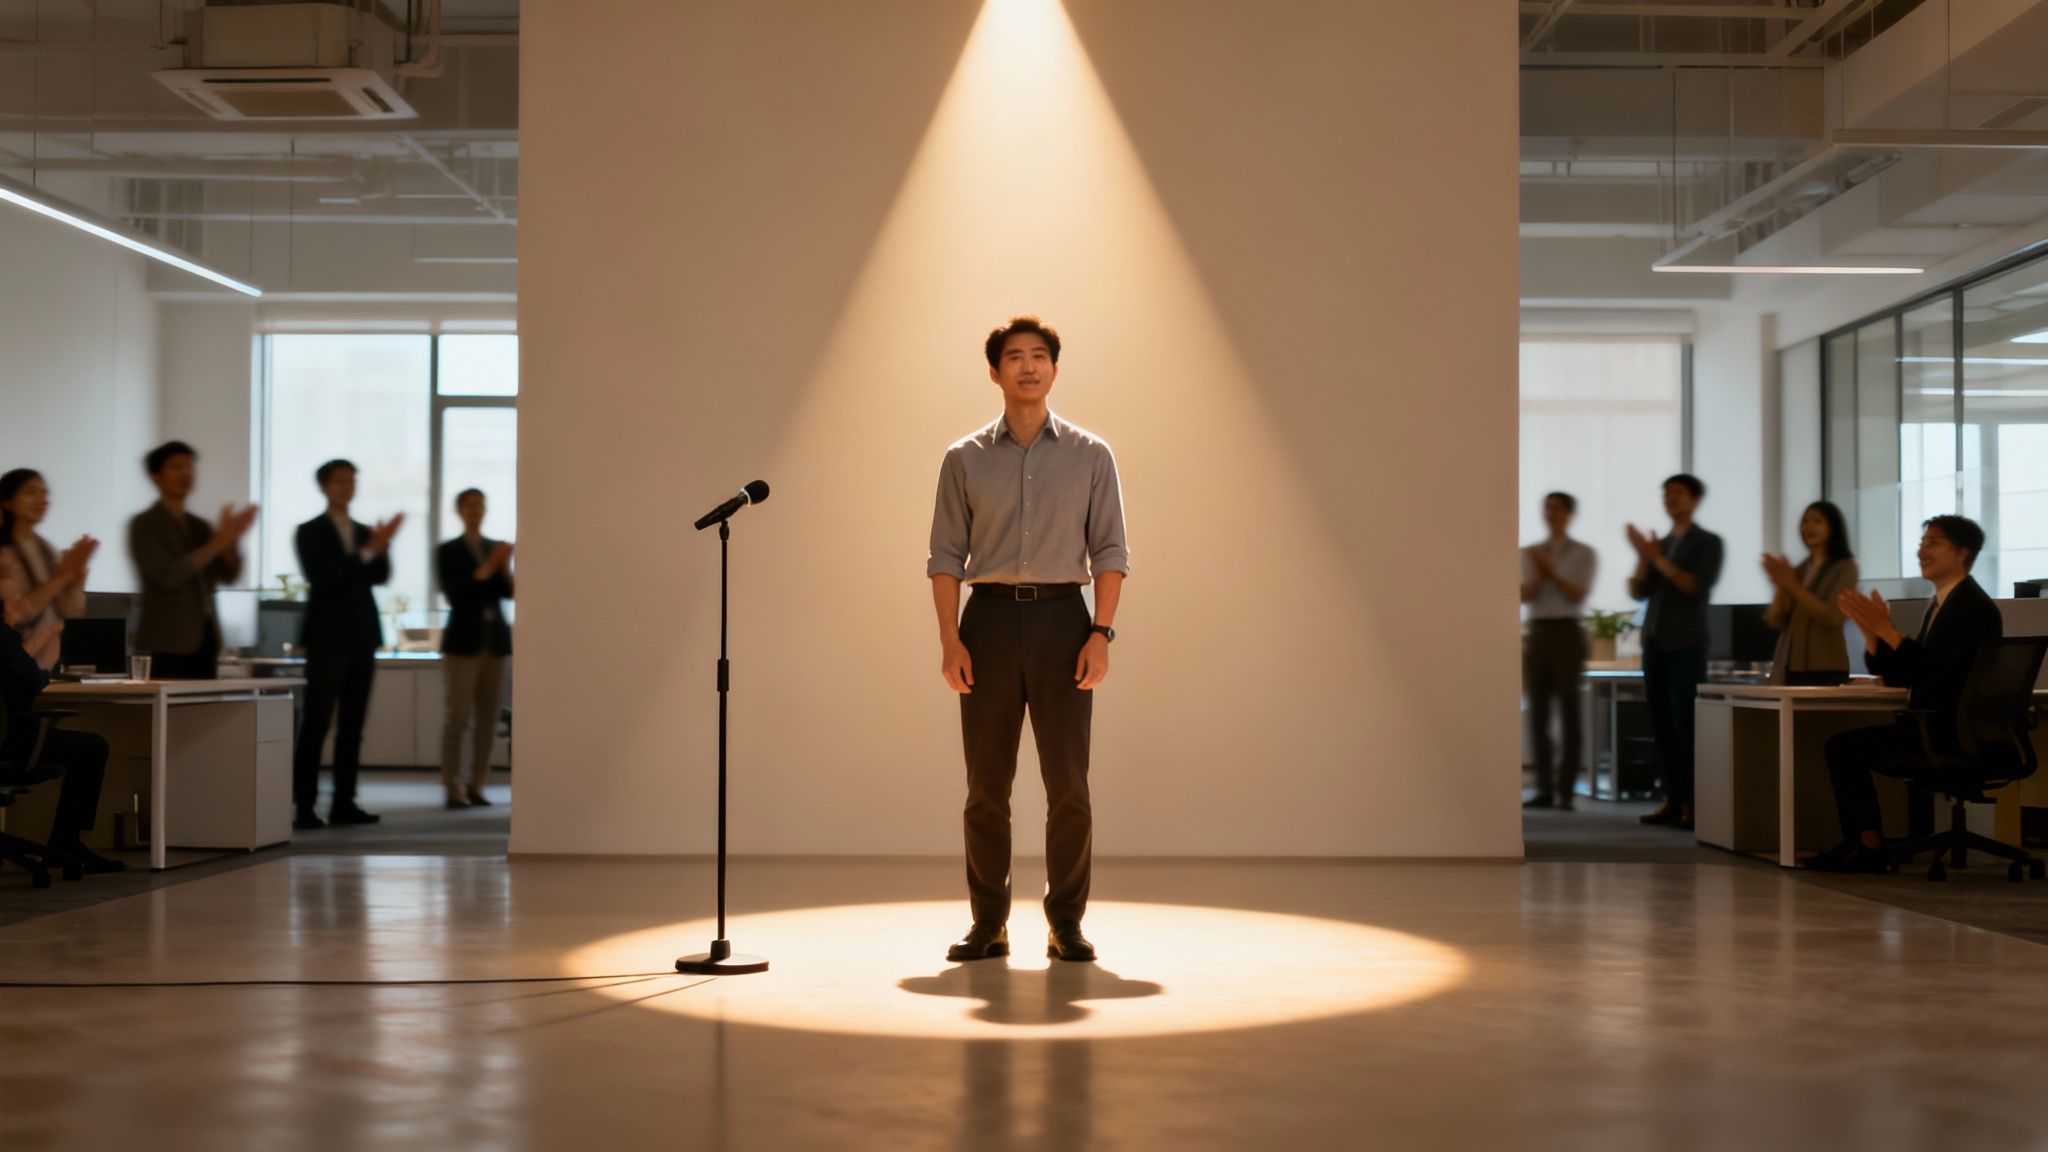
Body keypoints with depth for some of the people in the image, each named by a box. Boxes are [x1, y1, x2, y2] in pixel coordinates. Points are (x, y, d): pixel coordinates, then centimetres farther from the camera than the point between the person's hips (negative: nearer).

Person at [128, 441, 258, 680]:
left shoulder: (200, 527, 16)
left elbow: (228, 575, 7)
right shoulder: (144, 525, -2)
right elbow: (165, 576, -16)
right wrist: (216, 543, -19)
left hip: (204, 639, 6)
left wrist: (232, 538, -12)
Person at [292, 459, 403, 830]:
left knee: (352, 725, 5)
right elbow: (321, 577, -15)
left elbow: (381, 577, 4)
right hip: (328, 637, -6)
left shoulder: (365, 532, 14)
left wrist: (382, 548, -15)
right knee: (316, 724, -7)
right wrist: (367, 552, -22)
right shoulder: (310, 532, -1)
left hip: (362, 636, 6)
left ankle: (343, 803, 8)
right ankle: (304, 805, -6)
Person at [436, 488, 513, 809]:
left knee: (488, 717, 3)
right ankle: (453, 787, -4)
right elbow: (455, 595, -11)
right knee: (458, 716, -7)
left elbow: (509, 592, 5)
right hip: (464, 641, -4)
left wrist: (504, 566, -12)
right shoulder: (448, 551, 0)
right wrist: (487, 568, -16)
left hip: (495, 640, 4)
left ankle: (476, 785, 8)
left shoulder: (496, 547, 12)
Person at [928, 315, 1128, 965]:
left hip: (1061, 618, -1)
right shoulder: (965, 460, 7)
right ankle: (988, 924, 13)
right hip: (989, 619, 1)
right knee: (985, 784, 4)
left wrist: (1101, 633, -7)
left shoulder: (1090, 455, 6)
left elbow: (1110, 552, 3)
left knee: (1067, 783, -3)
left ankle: (1066, 923, 9)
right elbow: (945, 557, 5)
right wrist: (950, 641, -5)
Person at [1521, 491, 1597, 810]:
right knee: (1538, 714, 2)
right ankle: (1544, 790, 8)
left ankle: (1565, 792, -2)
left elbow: (1578, 596, -11)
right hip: (1537, 636, 4)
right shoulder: (1528, 554, 11)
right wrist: (1538, 573, -22)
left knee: (1569, 713, -6)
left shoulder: (1584, 554, 2)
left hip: (1567, 634, -3)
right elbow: (1523, 596, -2)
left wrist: (1551, 572, -24)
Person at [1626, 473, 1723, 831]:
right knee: (1661, 723, 2)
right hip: (1654, 643, 5)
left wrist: (1658, 558, -15)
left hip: (1687, 645, -5)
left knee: (1686, 722, -9)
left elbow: (1698, 587, -13)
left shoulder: (1708, 543, 1)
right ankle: (1674, 800, 5)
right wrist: (1642, 556, -7)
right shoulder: (1660, 544, 15)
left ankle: (1696, 804, -8)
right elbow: (1638, 592, 8)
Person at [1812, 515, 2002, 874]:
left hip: (1955, 733, -10)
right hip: (1933, 727, 10)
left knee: (1845, 747, -15)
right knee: (1843, 746, 6)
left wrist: (1887, 630, -21)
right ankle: (1858, 844, 5)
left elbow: (1939, 669, -25)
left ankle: (1870, 848, -5)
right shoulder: (1939, 603, 16)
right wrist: (1870, 629, 0)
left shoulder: (1974, 607, -13)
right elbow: (1899, 676, 13)